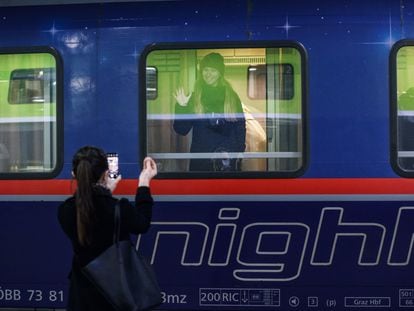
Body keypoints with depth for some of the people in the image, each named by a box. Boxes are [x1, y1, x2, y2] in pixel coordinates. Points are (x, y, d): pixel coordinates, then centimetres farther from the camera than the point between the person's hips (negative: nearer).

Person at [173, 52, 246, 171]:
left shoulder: (232, 97, 5)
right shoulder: (194, 98, 3)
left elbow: (240, 128, 5)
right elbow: (181, 130, 1)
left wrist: (239, 152, -3)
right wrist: (181, 107, -11)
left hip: (228, 159, 0)